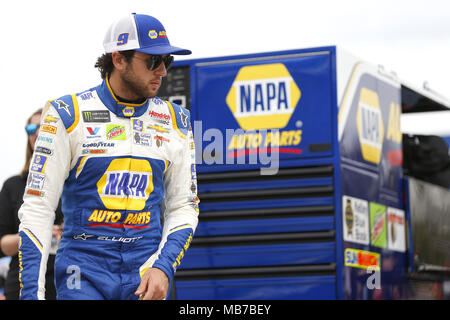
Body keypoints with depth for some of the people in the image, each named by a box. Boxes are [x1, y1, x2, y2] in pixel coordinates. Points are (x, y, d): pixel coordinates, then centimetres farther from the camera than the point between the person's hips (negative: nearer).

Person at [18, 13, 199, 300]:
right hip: (83, 274, -3)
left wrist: (164, 267, -5)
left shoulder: (175, 122, 9)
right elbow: (38, 208, -3)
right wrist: (32, 293, -10)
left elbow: (183, 207, 13)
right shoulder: (69, 115, -2)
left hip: (146, 277, 3)